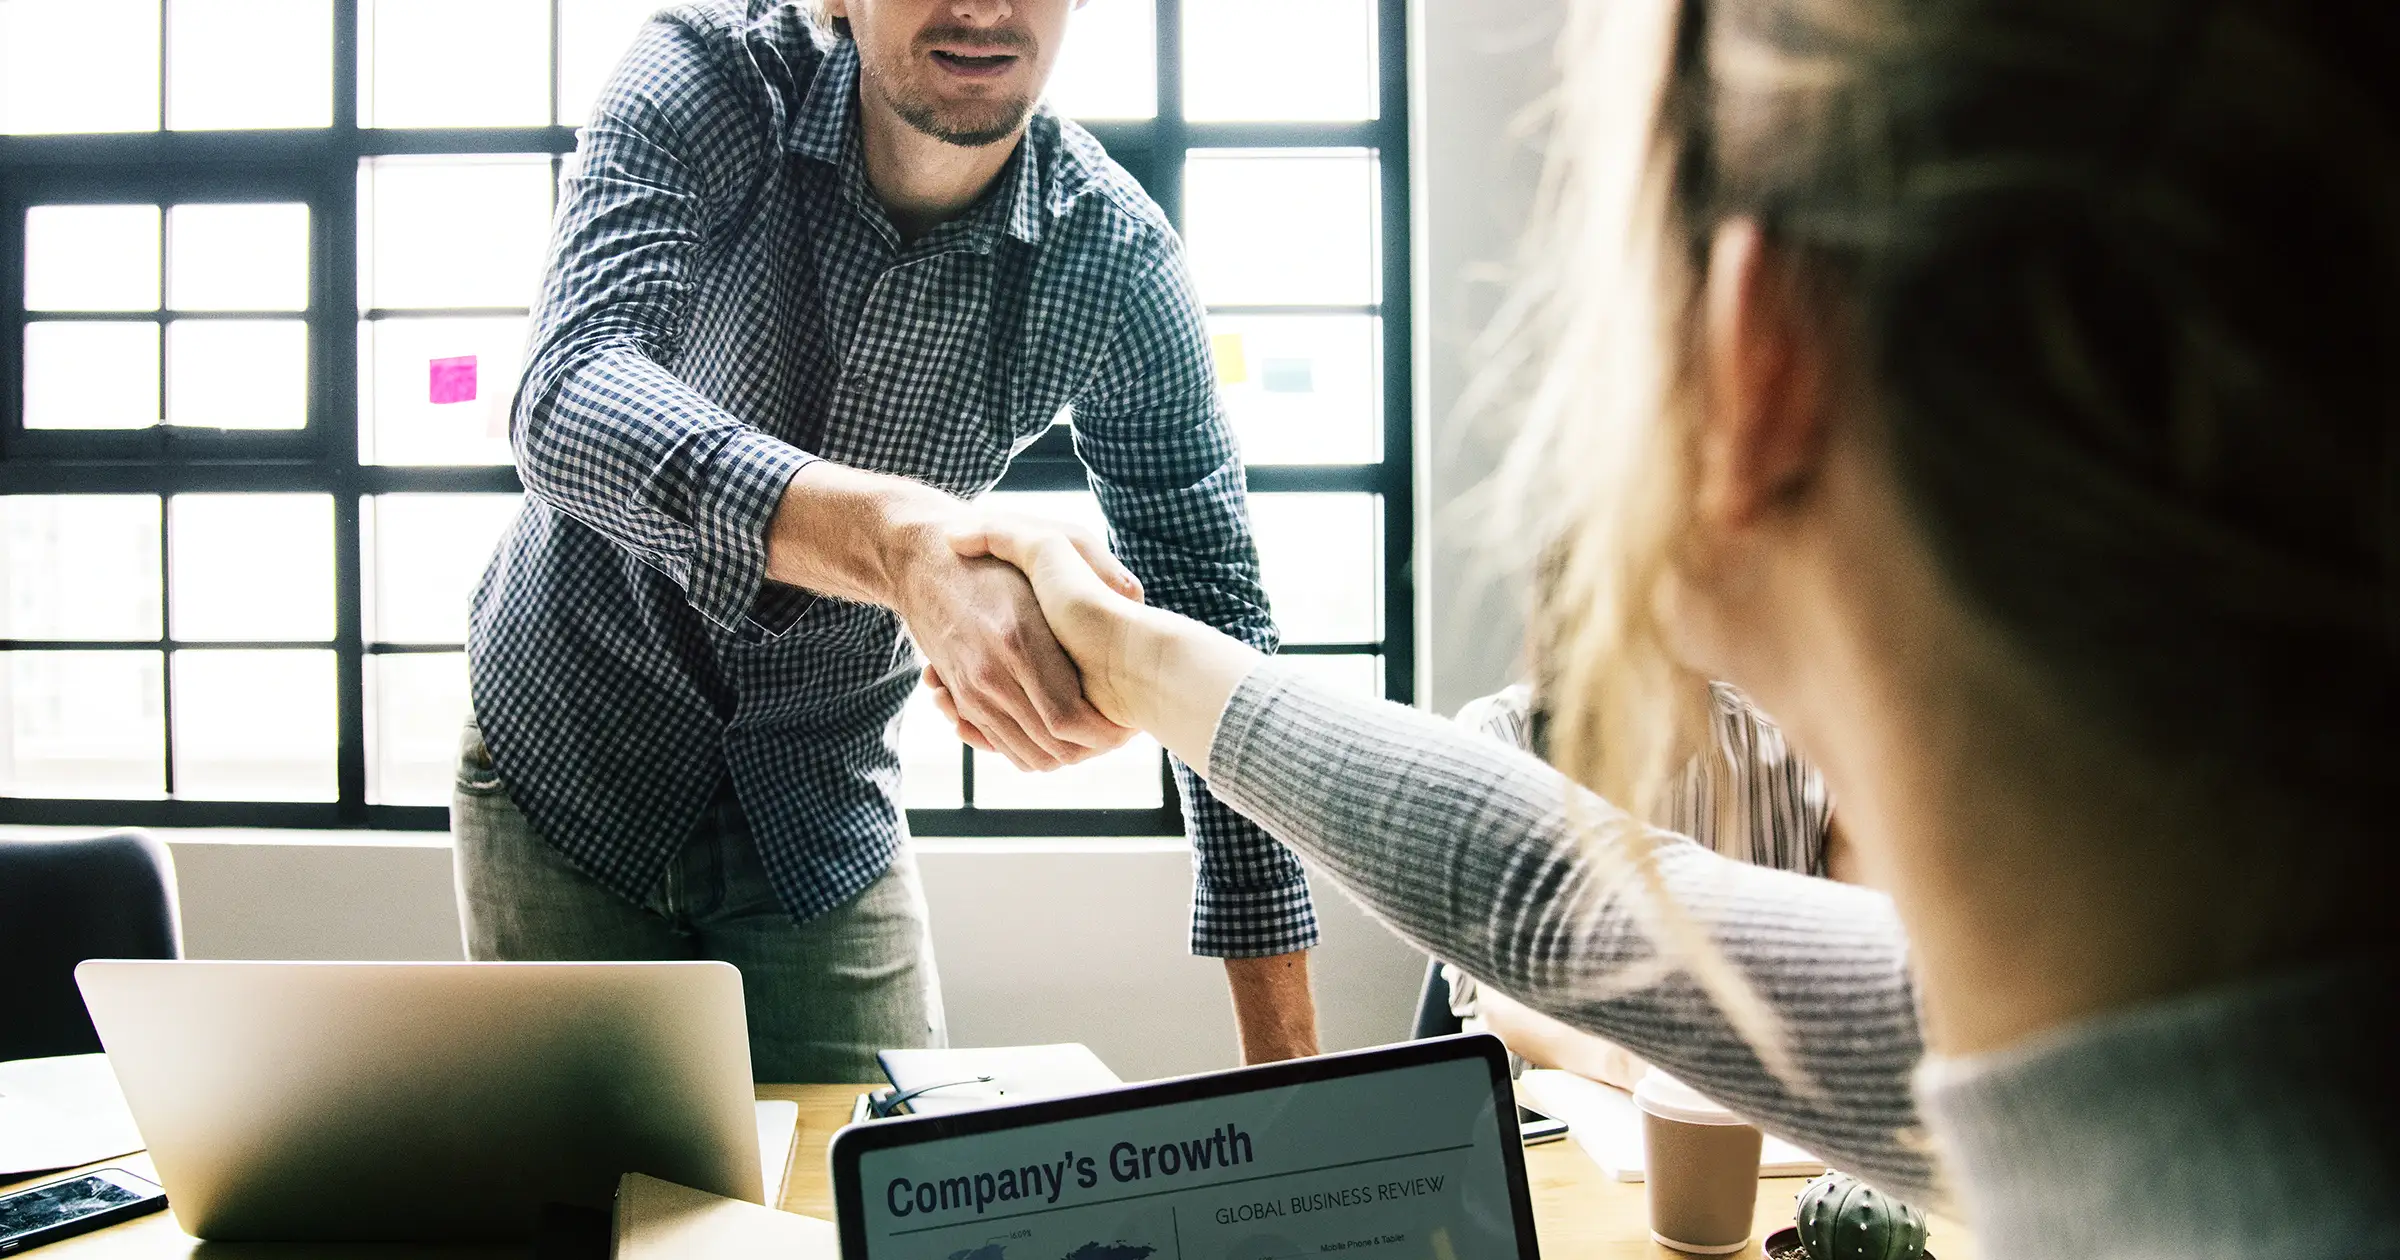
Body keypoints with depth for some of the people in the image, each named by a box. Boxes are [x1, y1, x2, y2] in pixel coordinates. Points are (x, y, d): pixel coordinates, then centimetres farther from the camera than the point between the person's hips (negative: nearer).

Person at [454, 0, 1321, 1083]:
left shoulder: (1117, 263, -17)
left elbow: (1217, 622, -13)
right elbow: (566, 399, -37)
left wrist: (1286, 1064, -18)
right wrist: (897, 536, -57)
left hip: (824, 811, 1)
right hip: (572, 759, -1)